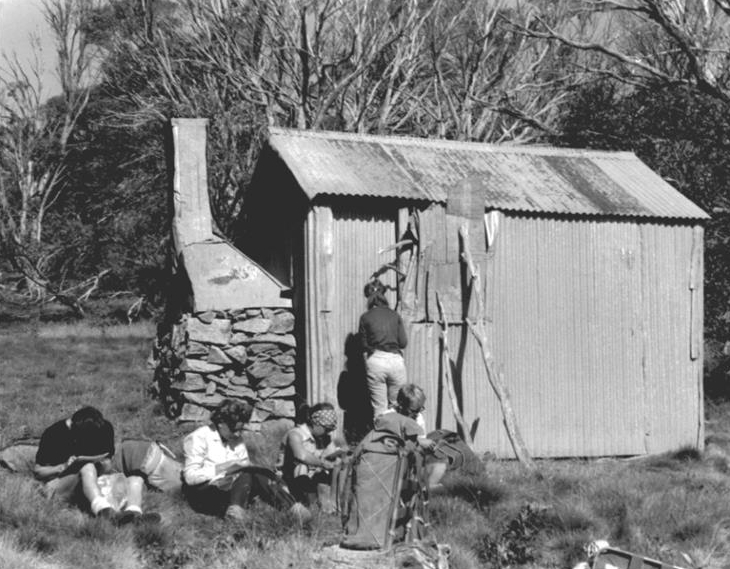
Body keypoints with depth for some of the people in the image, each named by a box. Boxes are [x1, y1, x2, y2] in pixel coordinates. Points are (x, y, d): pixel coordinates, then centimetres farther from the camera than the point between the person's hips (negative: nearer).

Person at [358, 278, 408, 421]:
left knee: (379, 409, 2)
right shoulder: (395, 315, 6)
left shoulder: (365, 318, 2)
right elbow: (403, 342, 6)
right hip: (395, 359, 1)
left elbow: (364, 345, 5)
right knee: (396, 407, 10)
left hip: (375, 360, -1)